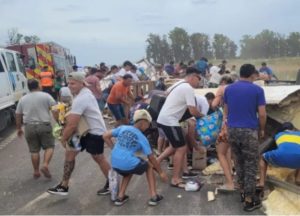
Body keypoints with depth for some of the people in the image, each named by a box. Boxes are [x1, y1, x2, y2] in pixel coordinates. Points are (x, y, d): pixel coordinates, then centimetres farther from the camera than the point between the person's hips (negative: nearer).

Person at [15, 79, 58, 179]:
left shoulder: (22, 99, 9)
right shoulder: (46, 96, -2)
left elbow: (18, 115, 13)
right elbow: (55, 110, -8)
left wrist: (19, 128, 22)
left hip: (29, 127, 3)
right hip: (44, 125, -3)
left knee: (34, 150, 11)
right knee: (49, 146, 9)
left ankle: (36, 171, 18)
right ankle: (45, 165, -9)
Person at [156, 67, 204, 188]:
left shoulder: (179, 84, 14)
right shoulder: (188, 88, -15)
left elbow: (167, 92, 31)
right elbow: (193, 111, -17)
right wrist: (201, 116, 3)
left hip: (163, 118, 10)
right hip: (169, 121, -10)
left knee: (175, 146, 22)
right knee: (182, 148, -2)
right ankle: (175, 179, 6)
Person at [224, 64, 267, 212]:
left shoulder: (228, 89, 7)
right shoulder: (257, 90, -5)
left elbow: (226, 111, 10)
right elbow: (262, 114, -7)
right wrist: (262, 129, 8)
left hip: (232, 130, 5)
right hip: (249, 131, -4)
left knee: (239, 162, 19)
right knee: (251, 166, 6)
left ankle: (242, 192, 30)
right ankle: (249, 200, 12)